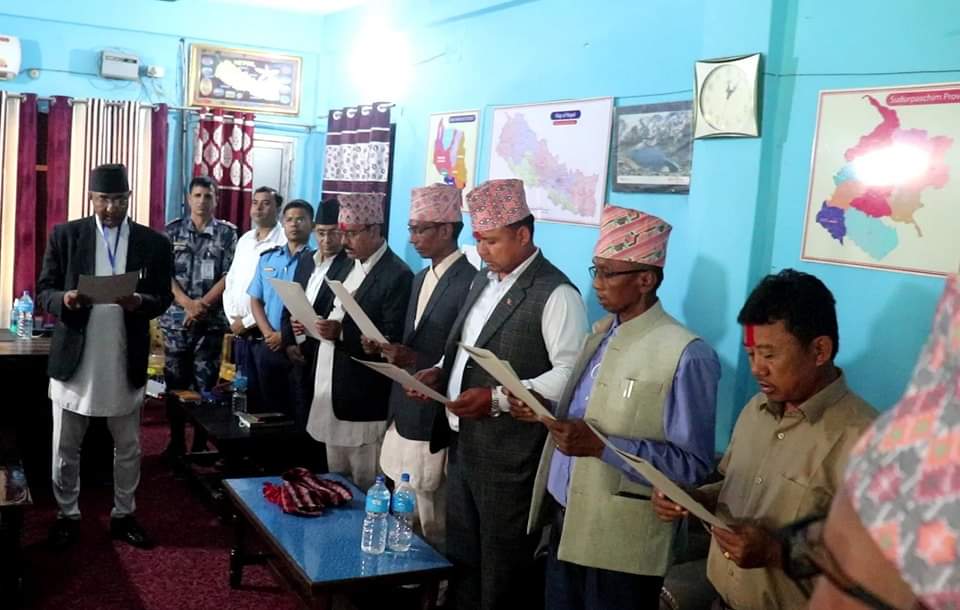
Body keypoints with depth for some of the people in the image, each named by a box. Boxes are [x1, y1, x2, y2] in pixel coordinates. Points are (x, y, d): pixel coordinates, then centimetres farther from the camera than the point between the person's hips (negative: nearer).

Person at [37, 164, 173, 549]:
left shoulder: (154, 243, 1)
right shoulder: (64, 235, -1)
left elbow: (163, 298, 1)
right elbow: (44, 290, 0)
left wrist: (140, 302, -21)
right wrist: (64, 299, -23)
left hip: (126, 363, 1)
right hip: (74, 359, 0)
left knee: (128, 448, 13)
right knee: (65, 448, 11)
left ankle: (123, 515, 29)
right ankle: (67, 516, 28)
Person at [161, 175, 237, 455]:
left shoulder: (227, 233, 2)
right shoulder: (173, 230, 5)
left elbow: (229, 276, -5)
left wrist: (202, 304, -13)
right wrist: (187, 303, -15)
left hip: (211, 321, -1)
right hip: (176, 318, 1)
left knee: (205, 384, 3)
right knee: (175, 383, 8)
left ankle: (200, 445, 13)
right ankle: (176, 441, 20)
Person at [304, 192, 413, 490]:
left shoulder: (397, 275, -15)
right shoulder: (348, 266, 13)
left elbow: (392, 342, -19)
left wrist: (341, 334, -26)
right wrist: (316, 324, -1)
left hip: (364, 399, -8)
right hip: (332, 388, 8)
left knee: (365, 487, 1)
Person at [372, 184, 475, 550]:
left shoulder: (470, 283, -16)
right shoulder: (421, 278, 14)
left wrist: (414, 360, -24)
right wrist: (390, 350, 5)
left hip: (434, 423, -9)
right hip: (404, 416, 9)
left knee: (432, 531, 3)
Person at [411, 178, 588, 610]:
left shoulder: (555, 294, -15)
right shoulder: (484, 280, 12)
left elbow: (570, 375, -22)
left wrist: (497, 399, -26)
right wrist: (440, 371, 3)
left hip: (510, 457, -8)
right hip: (463, 443, 8)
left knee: (504, 573, 7)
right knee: (461, 559, 19)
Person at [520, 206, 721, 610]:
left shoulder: (685, 354, -17)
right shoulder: (602, 332, 9)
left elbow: (693, 465, -19)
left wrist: (601, 446, -25)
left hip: (620, 541, -7)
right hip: (564, 519, 7)